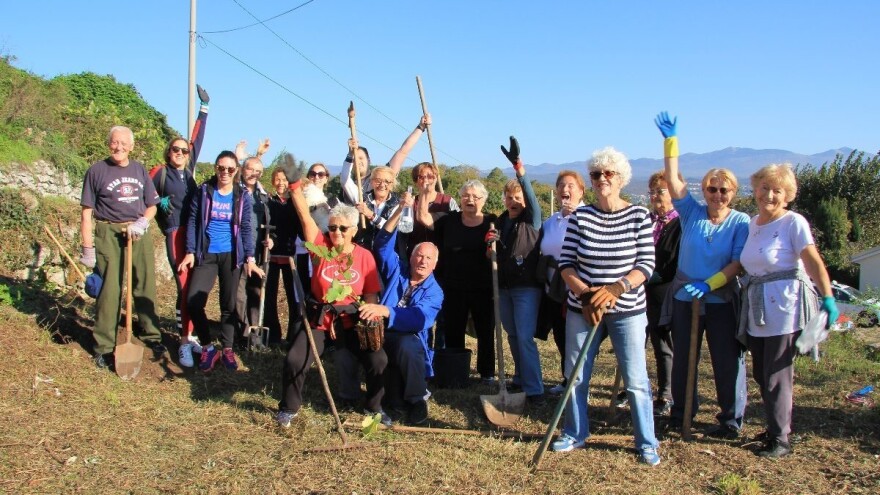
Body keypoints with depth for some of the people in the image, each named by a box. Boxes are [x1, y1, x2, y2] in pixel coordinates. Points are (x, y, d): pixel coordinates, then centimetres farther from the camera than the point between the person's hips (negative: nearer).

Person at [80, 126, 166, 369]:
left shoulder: (139, 170, 12)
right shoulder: (97, 170, 0)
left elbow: (151, 205, 15)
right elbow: (87, 212, -2)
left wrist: (142, 222, -7)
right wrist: (88, 249, -7)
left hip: (139, 234, 4)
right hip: (108, 234, -3)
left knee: (145, 287, 8)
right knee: (109, 290, -2)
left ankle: (151, 336, 20)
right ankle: (104, 347, 6)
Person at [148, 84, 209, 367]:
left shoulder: (189, 169, 12)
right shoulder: (160, 173, 2)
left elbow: (198, 139, 17)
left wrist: (204, 108, 21)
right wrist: (158, 203, -8)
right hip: (176, 234, -5)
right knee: (185, 286, -9)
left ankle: (188, 334, 17)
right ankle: (185, 343, -4)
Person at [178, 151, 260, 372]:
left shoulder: (243, 196, 1)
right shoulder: (203, 191, 0)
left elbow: (246, 228, 3)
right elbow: (193, 222, 2)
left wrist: (250, 258, -4)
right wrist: (190, 252, -4)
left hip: (231, 255, 0)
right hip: (206, 255, 0)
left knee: (229, 304, 7)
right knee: (193, 301, -11)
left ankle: (227, 349, 20)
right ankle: (207, 348, 6)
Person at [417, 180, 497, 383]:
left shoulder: (491, 222, 0)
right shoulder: (449, 220, 4)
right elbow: (423, 218, -2)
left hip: (483, 289, -1)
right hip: (453, 288, 1)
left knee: (486, 332, 8)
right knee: (453, 333, 11)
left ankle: (487, 372, 22)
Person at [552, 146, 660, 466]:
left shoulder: (639, 216, -5)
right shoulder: (580, 217, -1)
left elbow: (646, 264, -9)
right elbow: (566, 263, -2)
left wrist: (617, 288, -24)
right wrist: (586, 294, -16)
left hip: (627, 309, -2)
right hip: (582, 307, 2)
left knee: (635, 379, 1)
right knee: (575, 375, 10)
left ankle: (647, 443, 19)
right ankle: (575, 434, 29)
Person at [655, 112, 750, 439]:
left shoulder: (741, 223, -2)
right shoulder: (692, 213, 2)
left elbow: (738, 263, -10)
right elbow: (673, 179, -6)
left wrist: (709, 284, -22)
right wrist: (670, 140, -12)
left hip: (722, 301, -2)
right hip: (685, 299, 2)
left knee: (728, 361, 3)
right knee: (683, 358, 12)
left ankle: (731, 421, 15)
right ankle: (681, 412, 27)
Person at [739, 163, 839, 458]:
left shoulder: (794, 223, -8)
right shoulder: (752, 223, 12)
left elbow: (814, 263, -14)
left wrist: (828, 299, -20)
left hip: (785, 309, -7)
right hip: (757, 311, 7)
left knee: (777, 376, -3)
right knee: (761, 375, 12)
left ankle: (780, 440, 9)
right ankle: (774, 429, 27)